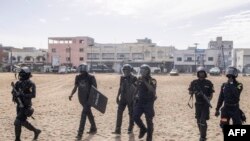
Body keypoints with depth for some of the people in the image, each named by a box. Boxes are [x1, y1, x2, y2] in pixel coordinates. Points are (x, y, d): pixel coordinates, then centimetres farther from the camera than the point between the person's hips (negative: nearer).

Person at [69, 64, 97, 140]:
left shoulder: (91, 77, -11)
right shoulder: (78, 77, 3)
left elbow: (95, 89, -6)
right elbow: (75, 87, 7)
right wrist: (71, 94, -9)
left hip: (88, 99, -5)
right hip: (81, 99, 5)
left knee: (83, 114, -12)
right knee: (89, 113, 19)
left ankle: (80, 133, -10)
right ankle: (93, 129, 35)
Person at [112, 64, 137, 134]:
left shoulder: (134, 79, -7)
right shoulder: (122, 78, 7)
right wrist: (117, 97, 13)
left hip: (131, 99, -4)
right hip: (123, 98, 4)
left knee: (131, 113, 7)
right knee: (119, 112, -5)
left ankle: (130, 129, 23)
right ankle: (118, 130, -3)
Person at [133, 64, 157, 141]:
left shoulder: (152, 80, -9)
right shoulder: (139, 79, 6)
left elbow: (152, 90, -28)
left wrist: (145, 82, -30)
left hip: (148, 103, -5)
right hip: (139, 102, 5)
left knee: (149, 120, -1)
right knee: (135, 117, -3)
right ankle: (143, 129, 23)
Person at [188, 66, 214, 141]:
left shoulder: (208, 83, -3)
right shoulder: (194, 82, 1)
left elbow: (211, 94, 0)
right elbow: (190, 92, 4)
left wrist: (209, 98, -20)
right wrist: (195, 91, -16)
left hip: (205, 105, -3)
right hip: (198, 104, 3)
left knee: (203, 121, -10)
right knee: (198, 121, 10)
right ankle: (202, 134, 28)